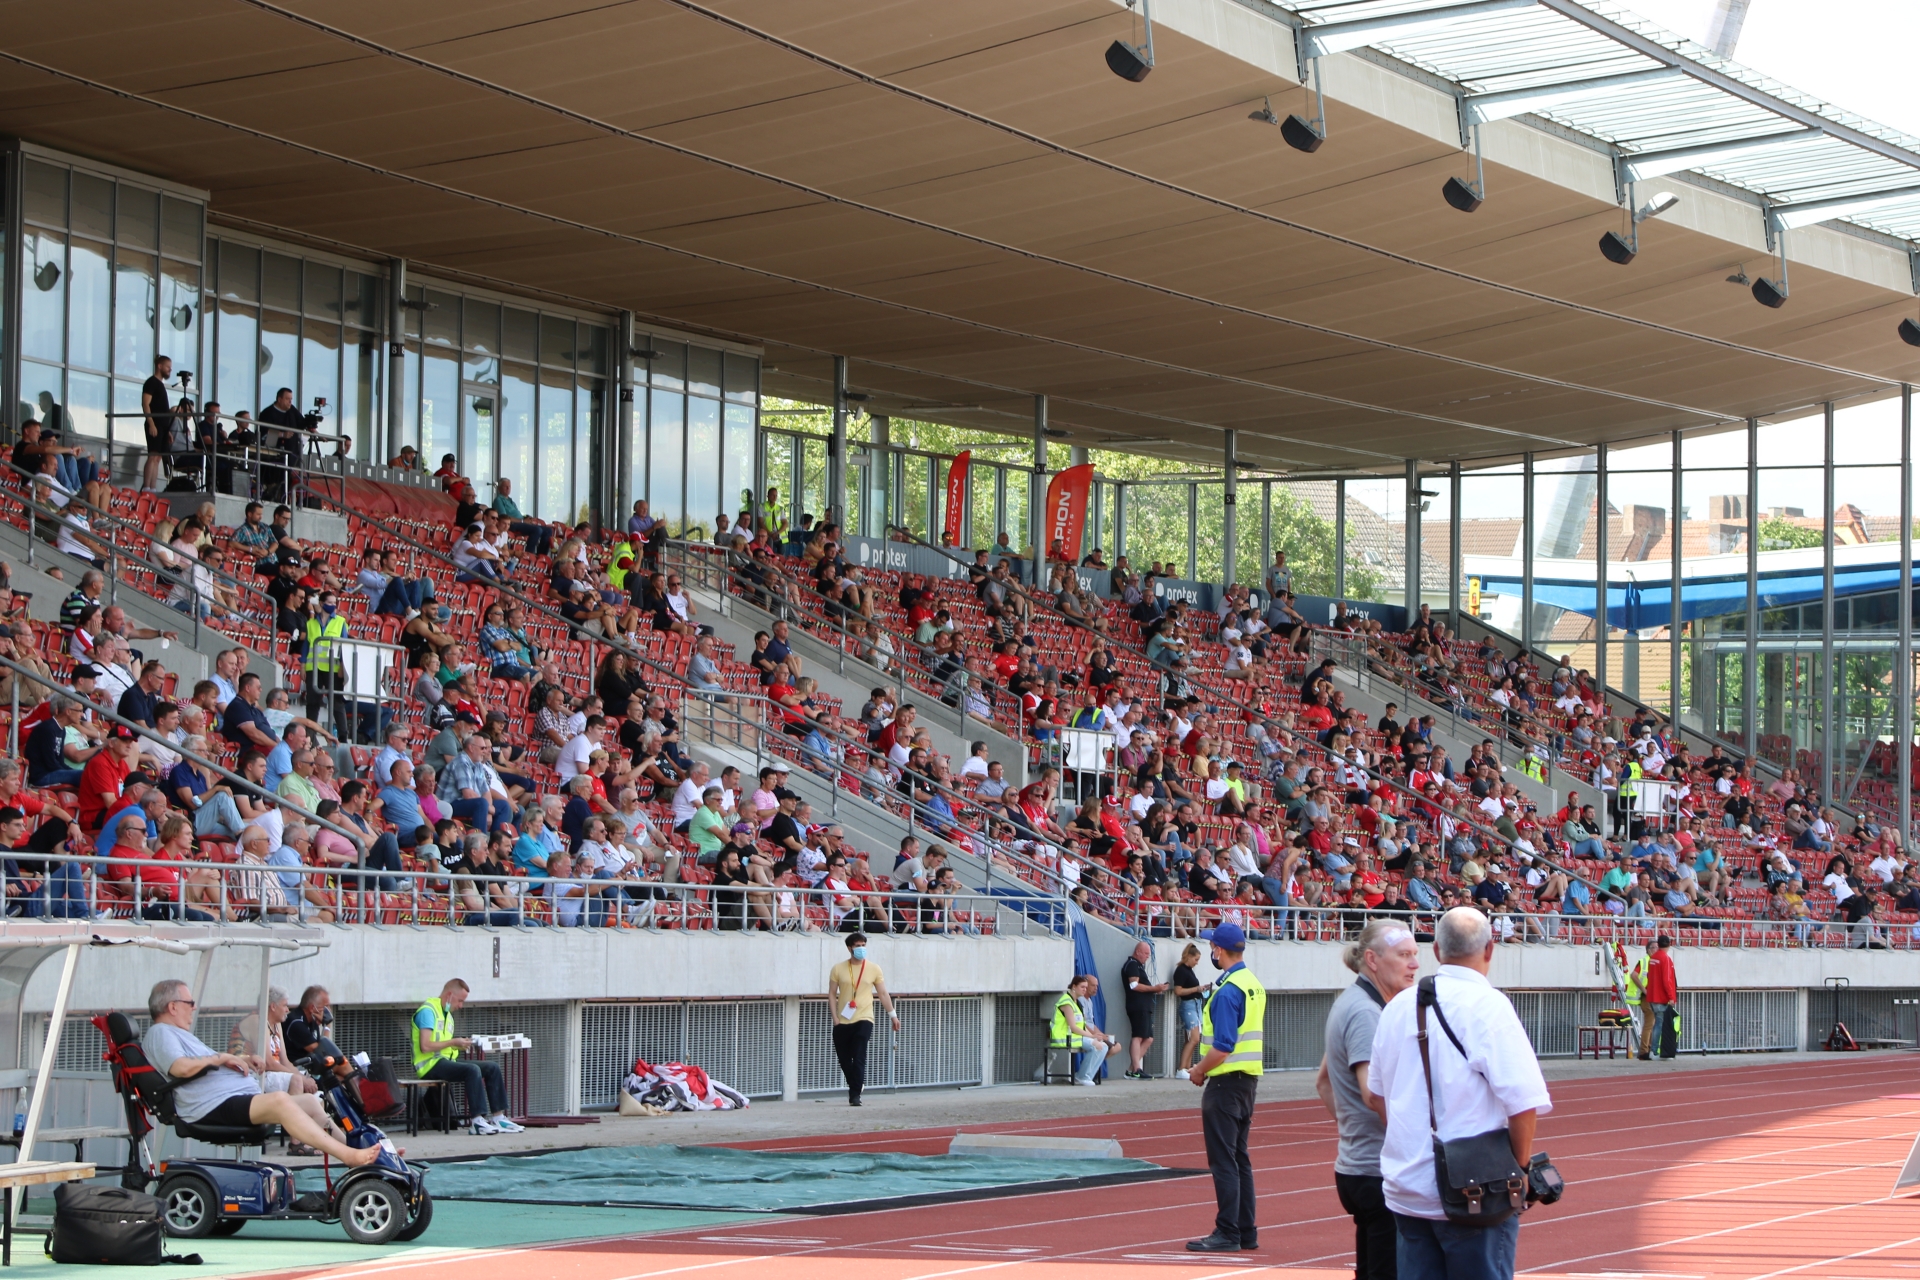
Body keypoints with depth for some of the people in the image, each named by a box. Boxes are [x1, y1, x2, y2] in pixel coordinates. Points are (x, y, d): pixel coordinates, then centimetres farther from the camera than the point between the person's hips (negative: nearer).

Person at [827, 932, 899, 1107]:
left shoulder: (874, 969, 4)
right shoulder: (838, 969, 4)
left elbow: (883, 994, 7)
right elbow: (832, 994, 4)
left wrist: (893, 1015, 2)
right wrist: (835, 1017, -5)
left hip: (863, 1020, -2)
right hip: (842, 1021, 2)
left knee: (859, 1057, -14)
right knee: (844, 1058, 8)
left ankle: (855, 1094, -12)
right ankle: (856, 1086, 32)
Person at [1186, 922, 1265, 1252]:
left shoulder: (1227, 991, -18)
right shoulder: (1254, 984, 11)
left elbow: (1223, 1047, -23)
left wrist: (1200, 1071, -8)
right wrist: (1207, 1066, 15)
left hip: (1226, 1081, -9)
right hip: (1249, 1077, 9)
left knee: (1223, 1160, -5)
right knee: (1239, 1158, 14)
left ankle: (1227, 1233, -5)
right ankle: (1247, 1231, 16)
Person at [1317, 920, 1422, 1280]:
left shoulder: (1350, 1004, 15)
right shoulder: (1365, 1012, -15)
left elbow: (1324, 1082, 26)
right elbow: (1375, 1094, -27)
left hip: (1355, 1166, 10)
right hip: (1381, 1172, -10)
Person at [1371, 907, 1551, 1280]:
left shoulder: (1397, 1008, 7)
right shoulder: (1488, 1006, -11)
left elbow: (1379, 1093, 18)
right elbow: (1523, 1102, -16)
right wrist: (1520, 1167, -2)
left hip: (1404, 1190, 5)